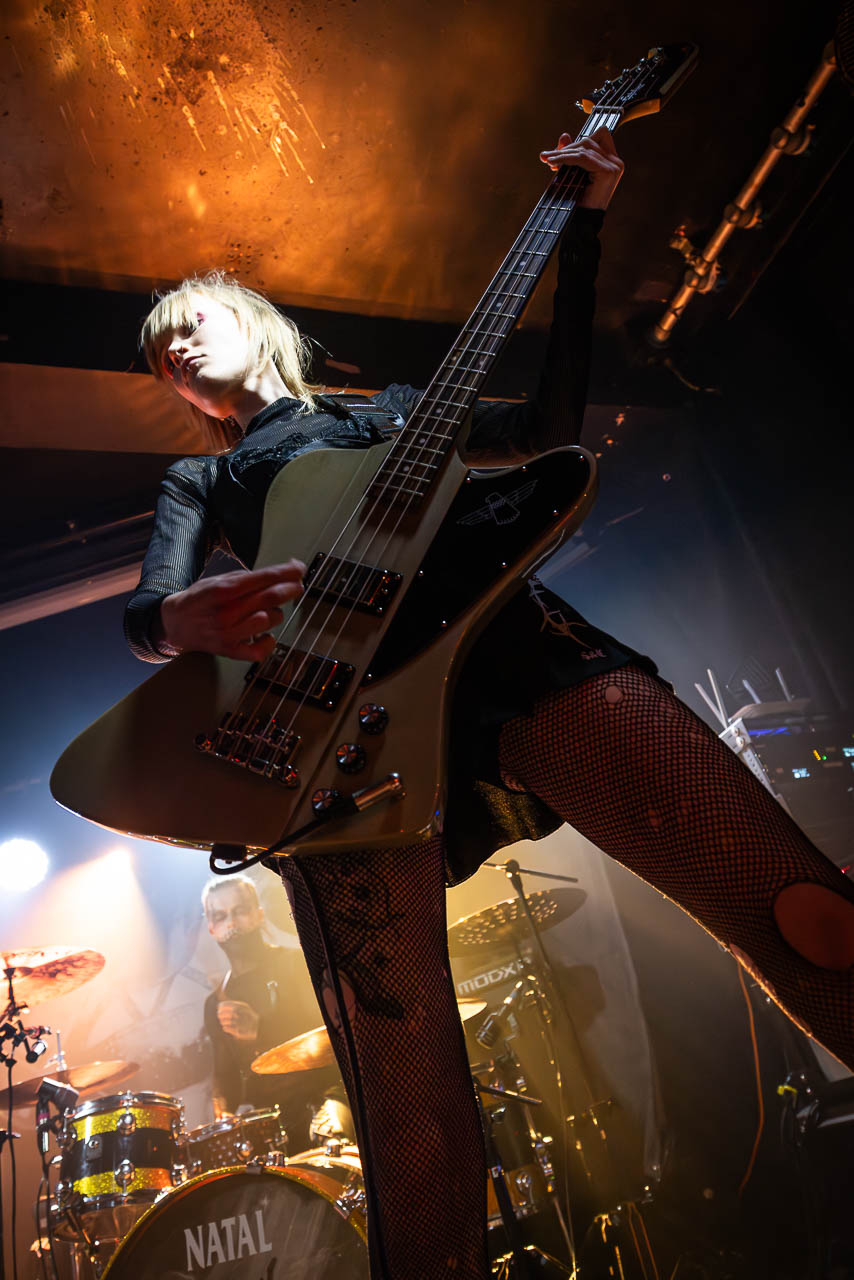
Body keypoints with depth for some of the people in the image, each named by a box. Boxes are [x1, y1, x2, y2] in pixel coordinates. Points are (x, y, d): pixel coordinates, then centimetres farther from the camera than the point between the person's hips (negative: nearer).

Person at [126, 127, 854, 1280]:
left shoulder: (390, 408, 36)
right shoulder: (200, 478, 33)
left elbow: (549, 428, 26)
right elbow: (145, 615, 14)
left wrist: (583, 228, 26)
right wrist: (190, 618, -13)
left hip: (505, 641, 1)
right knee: (413, 1121, -12)